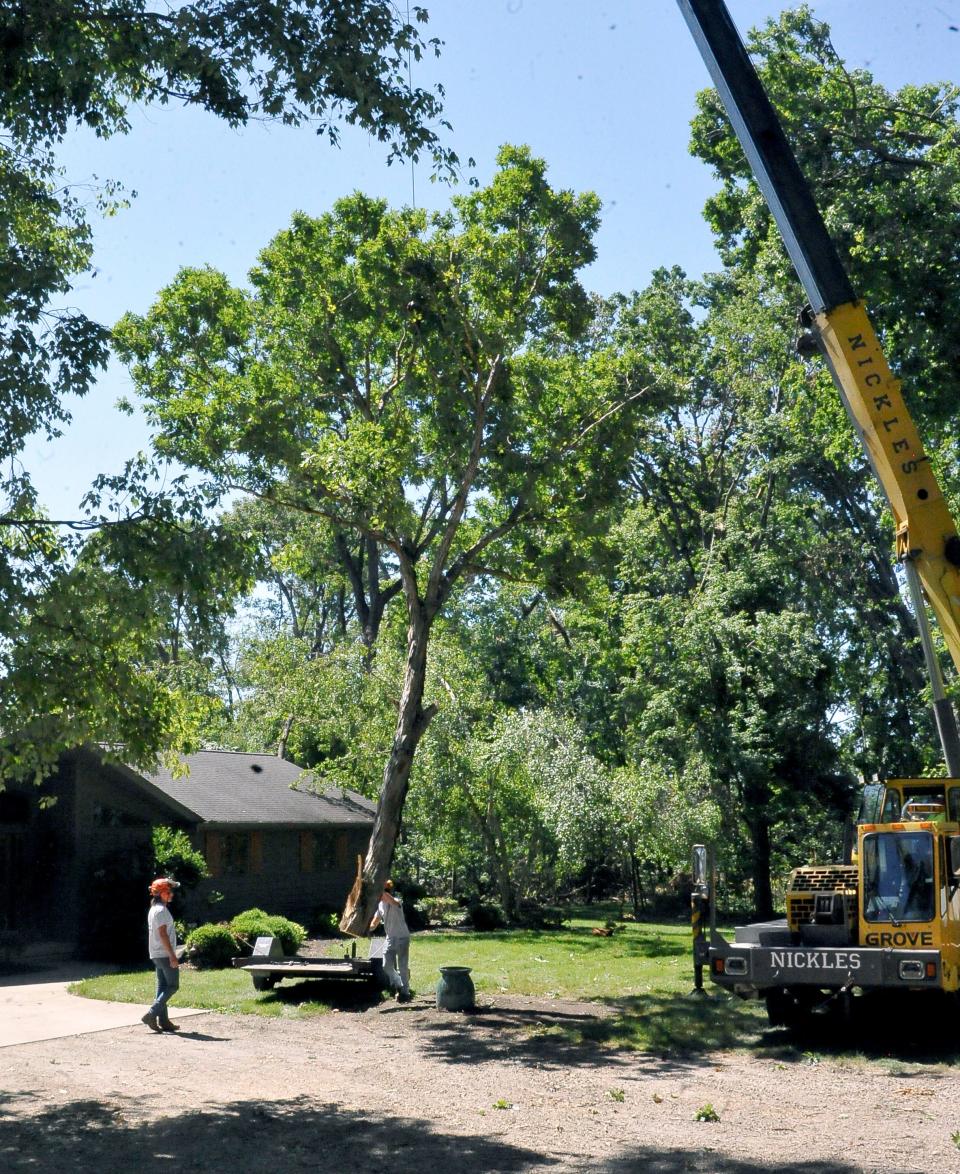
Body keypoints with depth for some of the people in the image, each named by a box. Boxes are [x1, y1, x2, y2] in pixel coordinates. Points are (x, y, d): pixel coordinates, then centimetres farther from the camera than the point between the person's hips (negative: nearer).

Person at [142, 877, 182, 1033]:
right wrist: (172, 955, -22)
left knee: (162, 987, 10)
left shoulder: (154, 909, 16)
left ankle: (163, 1021, 10)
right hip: (165, 954, -10)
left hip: (157, 954, 10)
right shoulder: (161, 910, -15)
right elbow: (163, 934, -21)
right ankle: (152, 1014, -12)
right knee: (173, 986, -6)